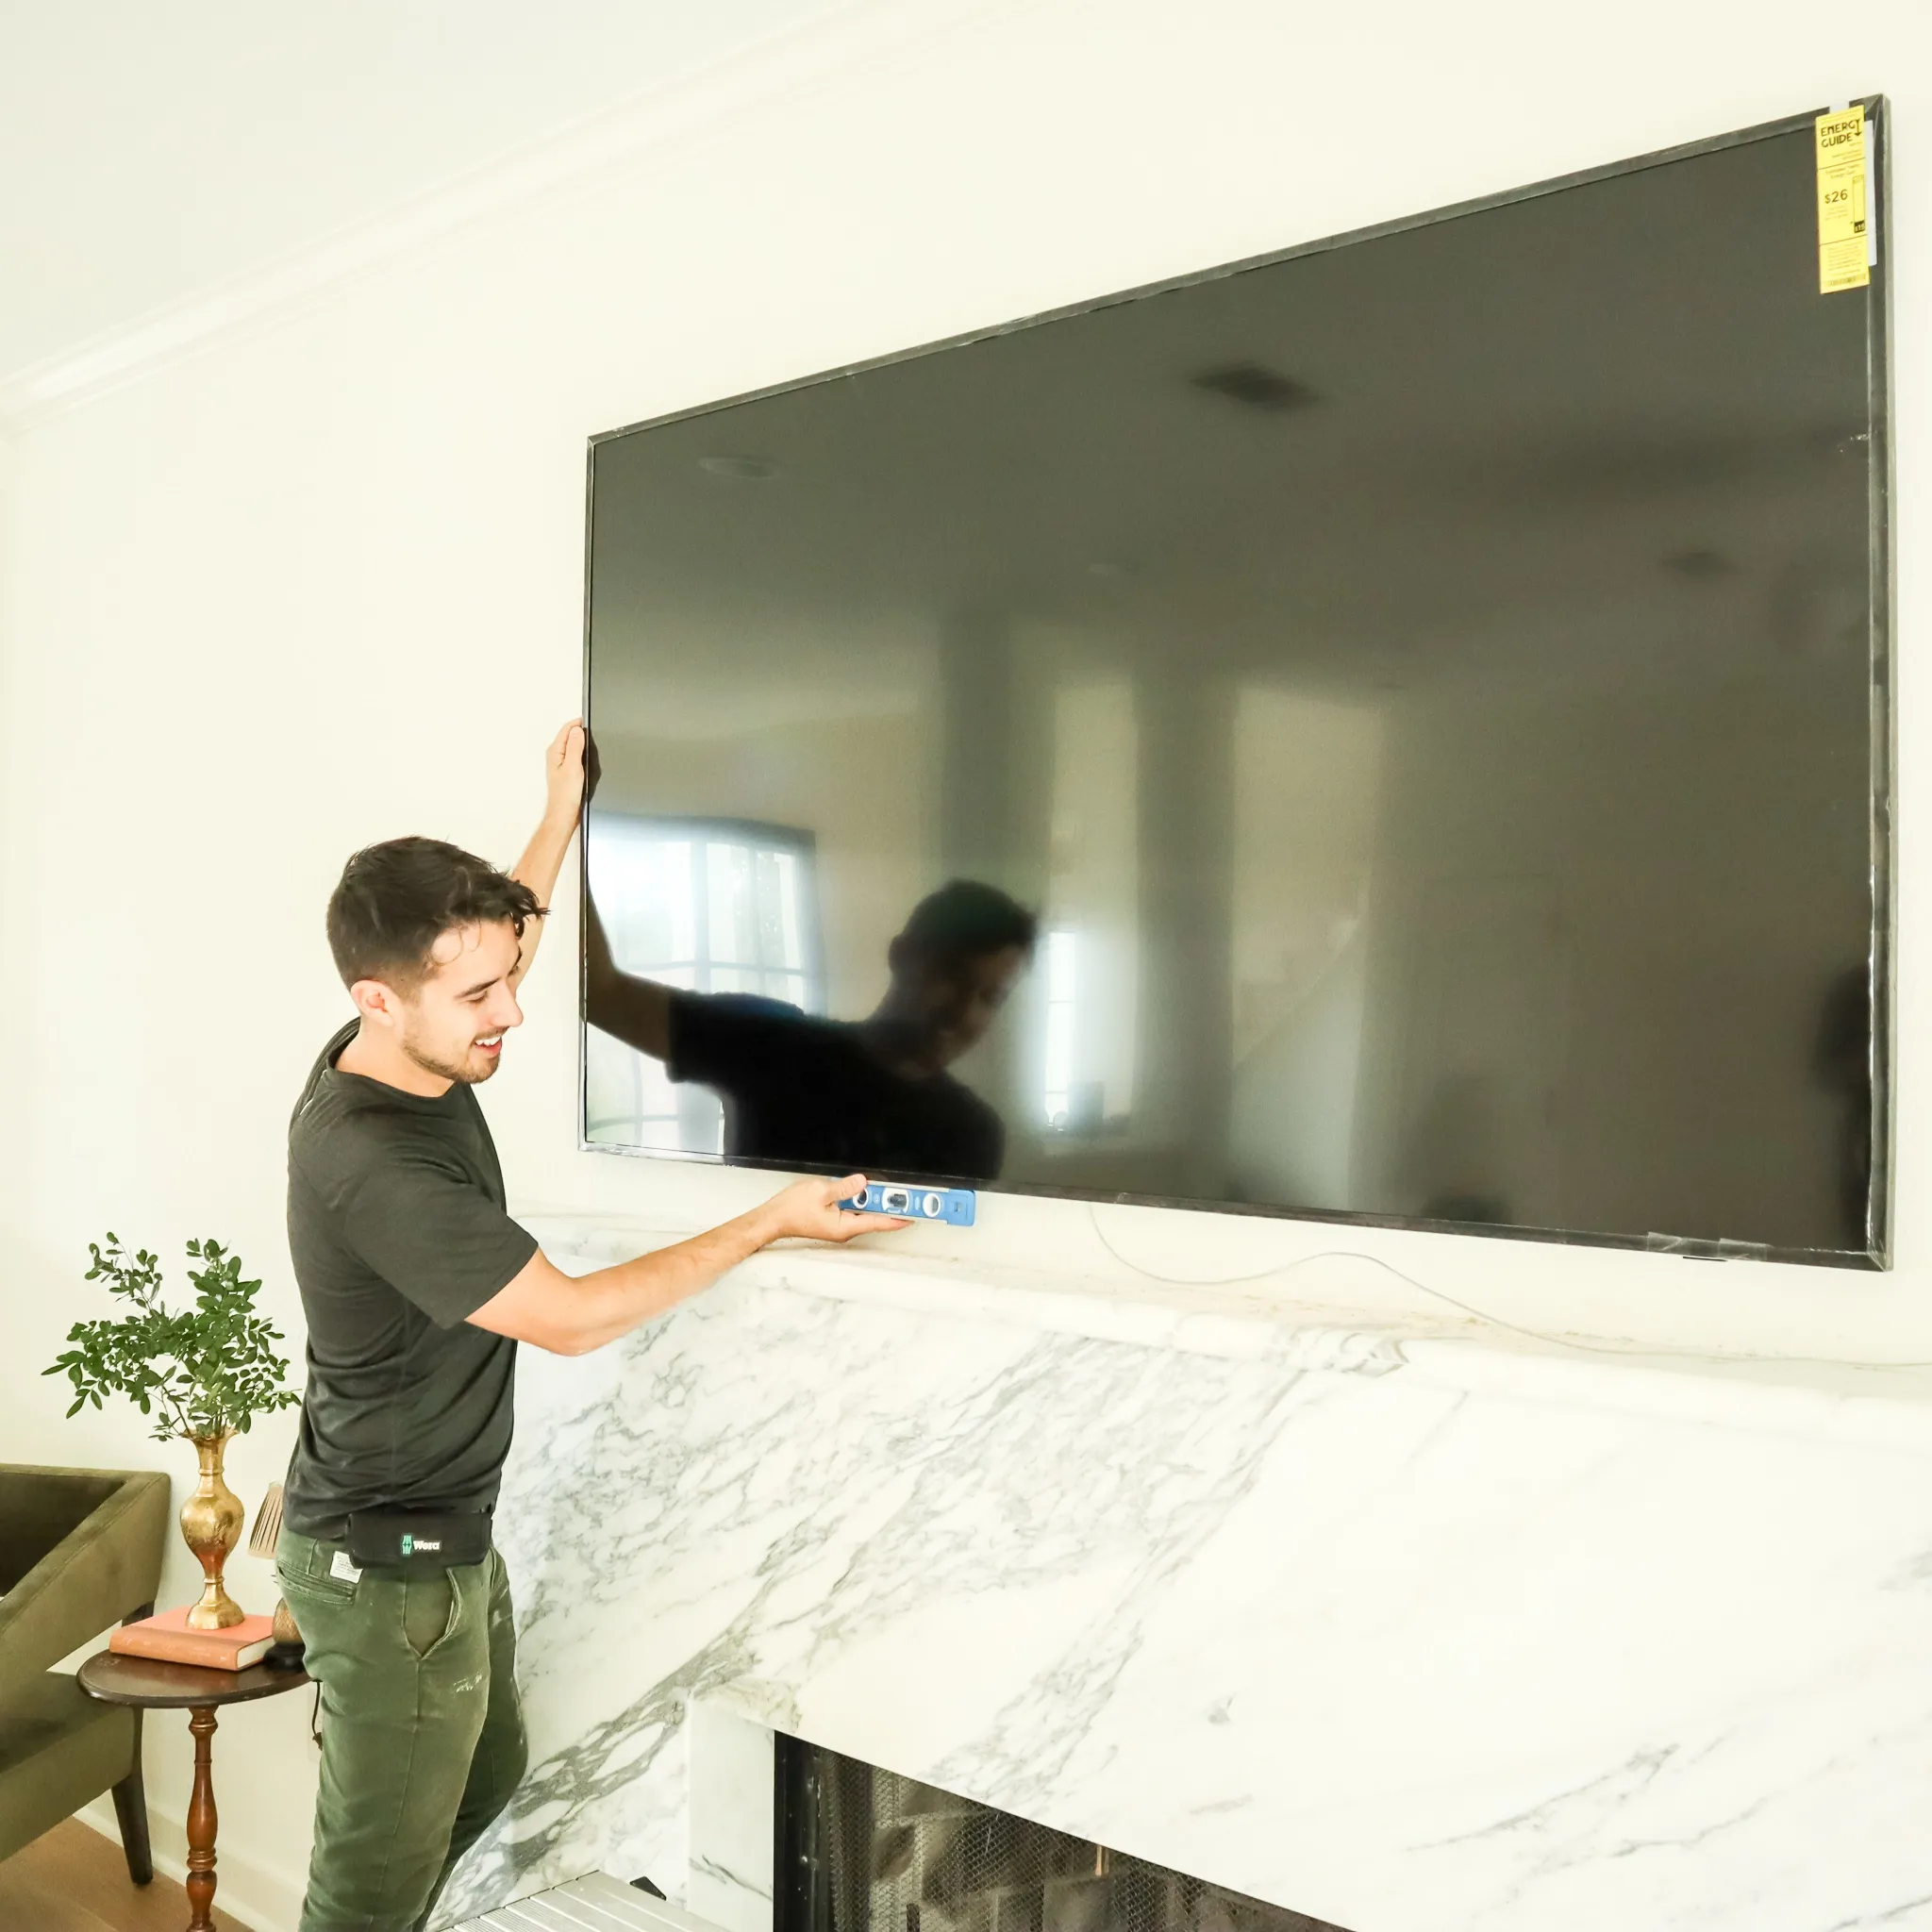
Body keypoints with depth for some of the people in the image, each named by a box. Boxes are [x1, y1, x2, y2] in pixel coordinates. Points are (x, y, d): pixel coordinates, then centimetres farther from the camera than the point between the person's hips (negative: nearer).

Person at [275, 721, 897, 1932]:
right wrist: (770, 1227, -19)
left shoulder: (394, 1053, -4)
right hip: (386, 1569, -10)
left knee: (487, 1775, 26)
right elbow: (573, 1319, -25)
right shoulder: (375, 1163, -32)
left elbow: (491, 955, 20)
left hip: (444, 1528, 10)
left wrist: (562, 813, 18)